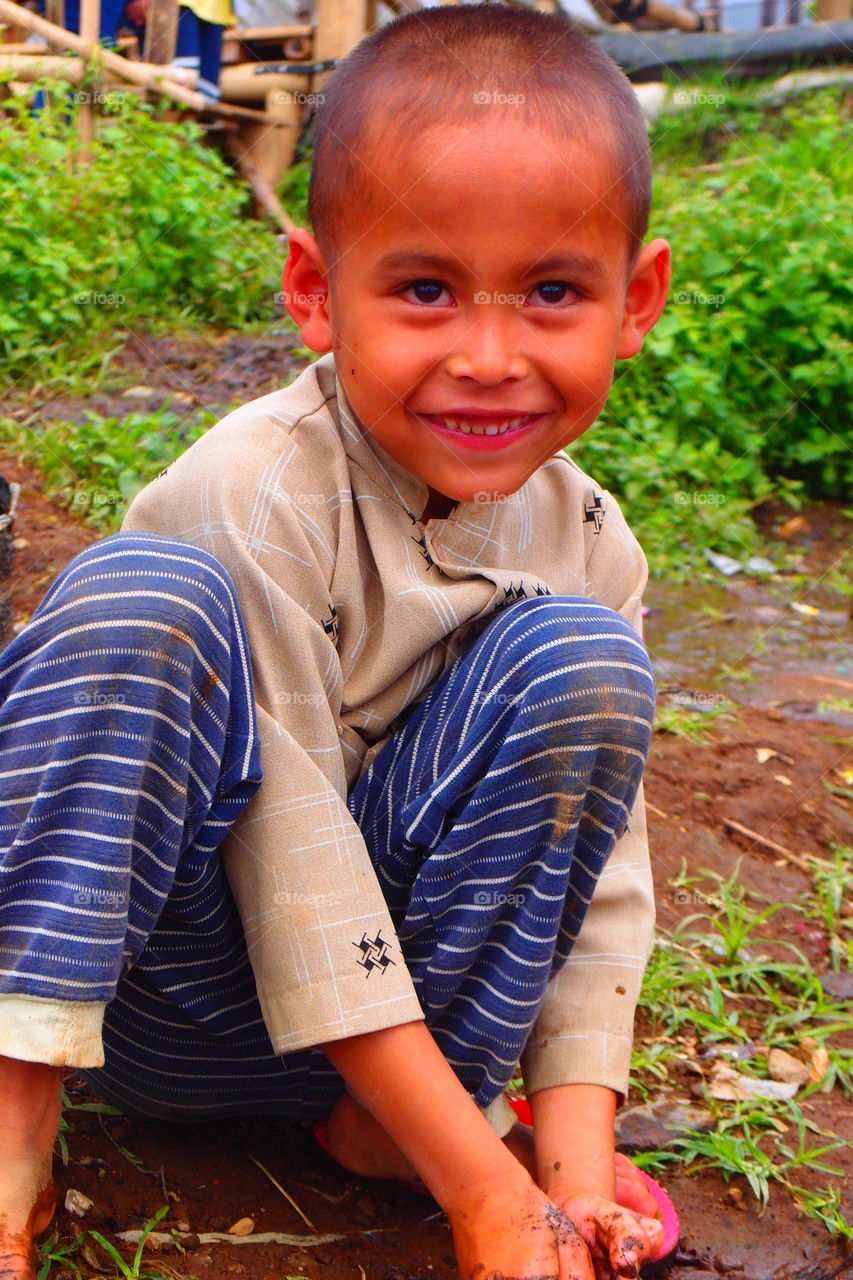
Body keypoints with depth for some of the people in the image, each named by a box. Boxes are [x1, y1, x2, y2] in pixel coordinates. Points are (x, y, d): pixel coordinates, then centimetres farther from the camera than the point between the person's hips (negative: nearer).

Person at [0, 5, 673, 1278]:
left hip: (410, 967, 5)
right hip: (148, 962, -4)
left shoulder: (586, 542, -5)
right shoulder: (253, 498, -23)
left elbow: (606, 869, -2)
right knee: (142, 593, -31)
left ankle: (381, 1122, -13)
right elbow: (288, 840, -26)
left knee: (580, 657, -18)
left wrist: (575, 1133, -15)